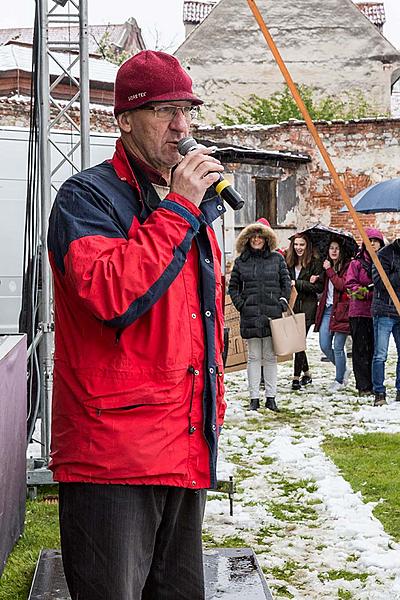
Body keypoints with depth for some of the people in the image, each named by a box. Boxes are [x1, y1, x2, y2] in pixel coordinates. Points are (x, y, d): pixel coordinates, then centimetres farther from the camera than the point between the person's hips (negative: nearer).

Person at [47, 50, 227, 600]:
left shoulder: (195, 207, 18)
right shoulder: (88, 198, -7)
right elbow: (111, 296, -25)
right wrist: (177, 208, -19)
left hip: (189, 451, 8)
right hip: (113, 452, -8)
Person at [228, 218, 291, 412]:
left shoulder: (277, 258, 6)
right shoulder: (241, 261, 7)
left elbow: (286, 282, 11)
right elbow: (233, 286, 13)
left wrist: (283, 302, 1)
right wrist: (240, 304, 1)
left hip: (272, 314, 0)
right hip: (250, 315, 0)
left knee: (270, 357, 5)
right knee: (254, 357, 2)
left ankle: (271, 397, 11)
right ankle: (254, 398, 6)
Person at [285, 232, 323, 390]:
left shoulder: (315, 263, -2)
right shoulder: (289, 263, 12)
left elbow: (319, 287, -8)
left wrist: (298, 284, -13)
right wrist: (307, 283, -8)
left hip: (307, 307, -5)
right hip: (292, 305, 5)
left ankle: (296, 377, -6)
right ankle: (307, 373, 26)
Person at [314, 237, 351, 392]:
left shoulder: (347, 266, -6)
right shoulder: (327, 264, 15)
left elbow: (342, 285, -19)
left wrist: (329, 270, -14)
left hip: (341, 310, -7)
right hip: (327, 309, 7)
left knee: (338, 347, -4)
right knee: (324, 346, 4)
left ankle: (339, 380, 10)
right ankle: (343, 370, 25)